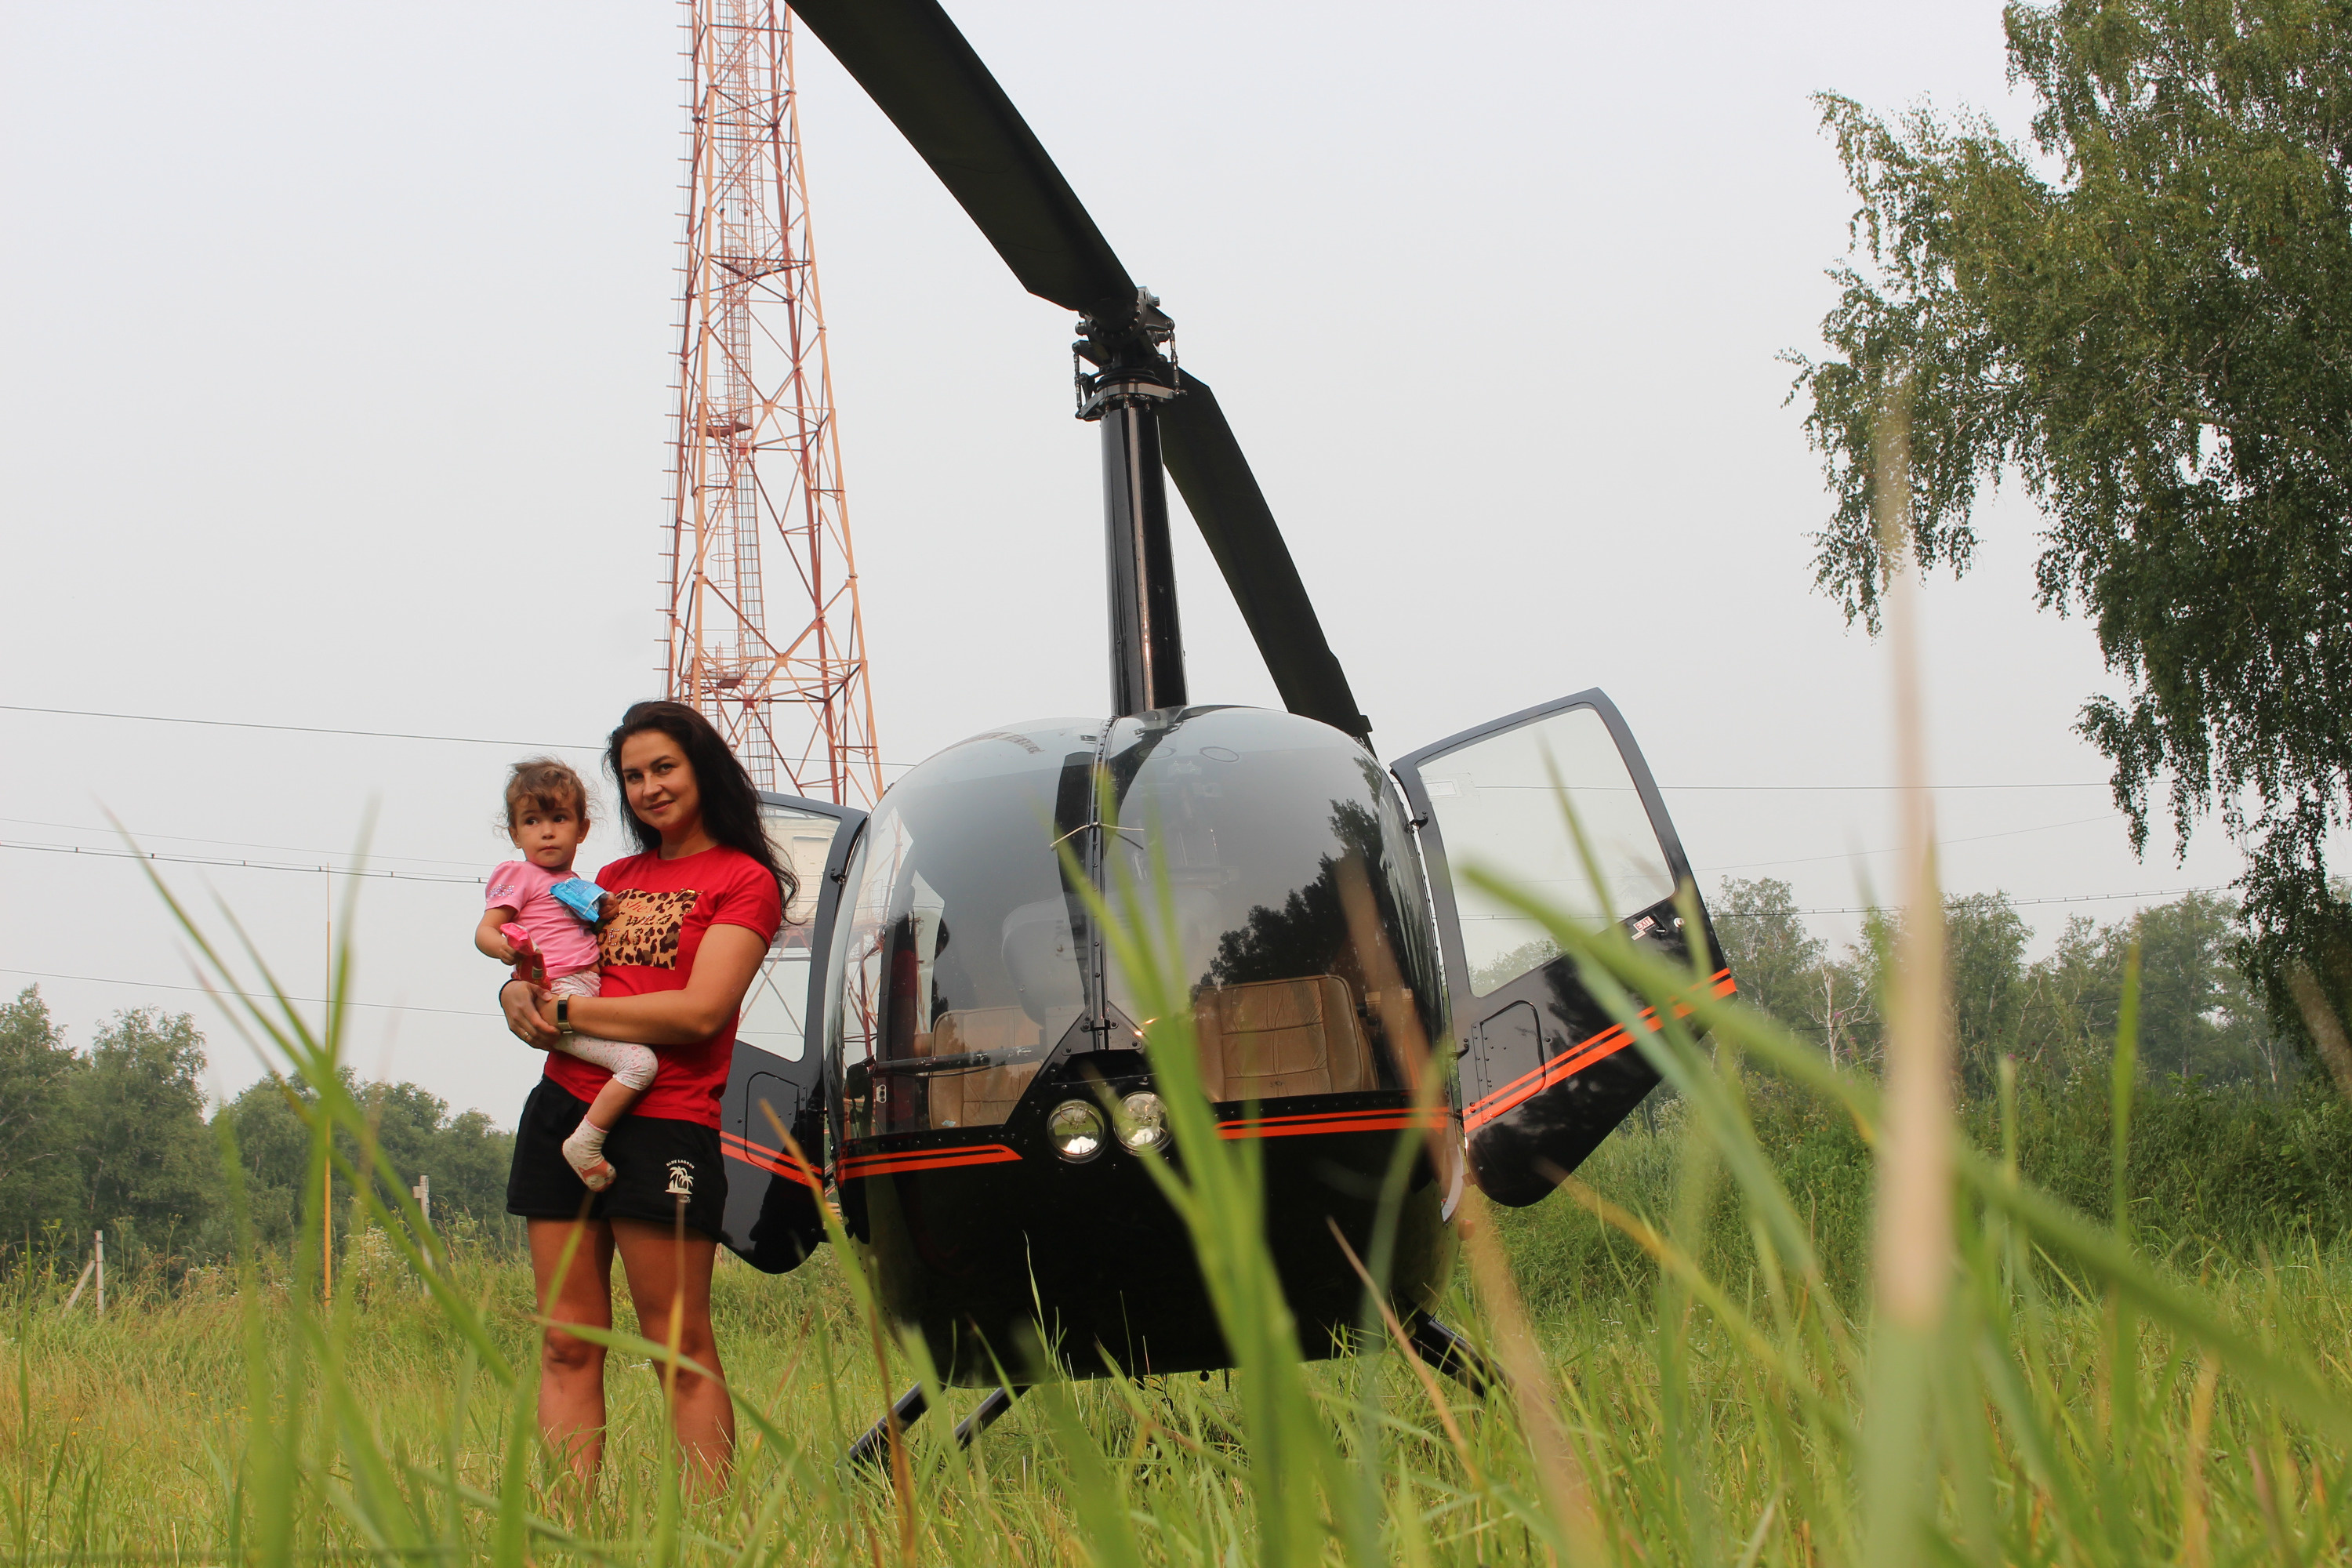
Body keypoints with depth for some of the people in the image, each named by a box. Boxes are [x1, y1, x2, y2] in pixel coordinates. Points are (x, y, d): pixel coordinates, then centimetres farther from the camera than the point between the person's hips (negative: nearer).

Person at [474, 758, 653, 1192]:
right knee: (639, 1061, -24)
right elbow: (484, 930, -9)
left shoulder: (575, 885, 25)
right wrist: (503, 946, -29)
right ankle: (586, 1144, -17)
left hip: (591, 1000, 9)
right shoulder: (518, 875, 2)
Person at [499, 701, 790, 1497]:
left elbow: (701, 1012, -11)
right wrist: (520, 995, -1)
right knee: (567, 1345, 0)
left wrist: (566, 1012, -8)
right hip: (563, 1108, 6)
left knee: (679, 1349, -6)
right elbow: (546, 961, 24)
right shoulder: (617, 878, 22)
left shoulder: (745, 880, 1)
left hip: (664, 1123, -6)